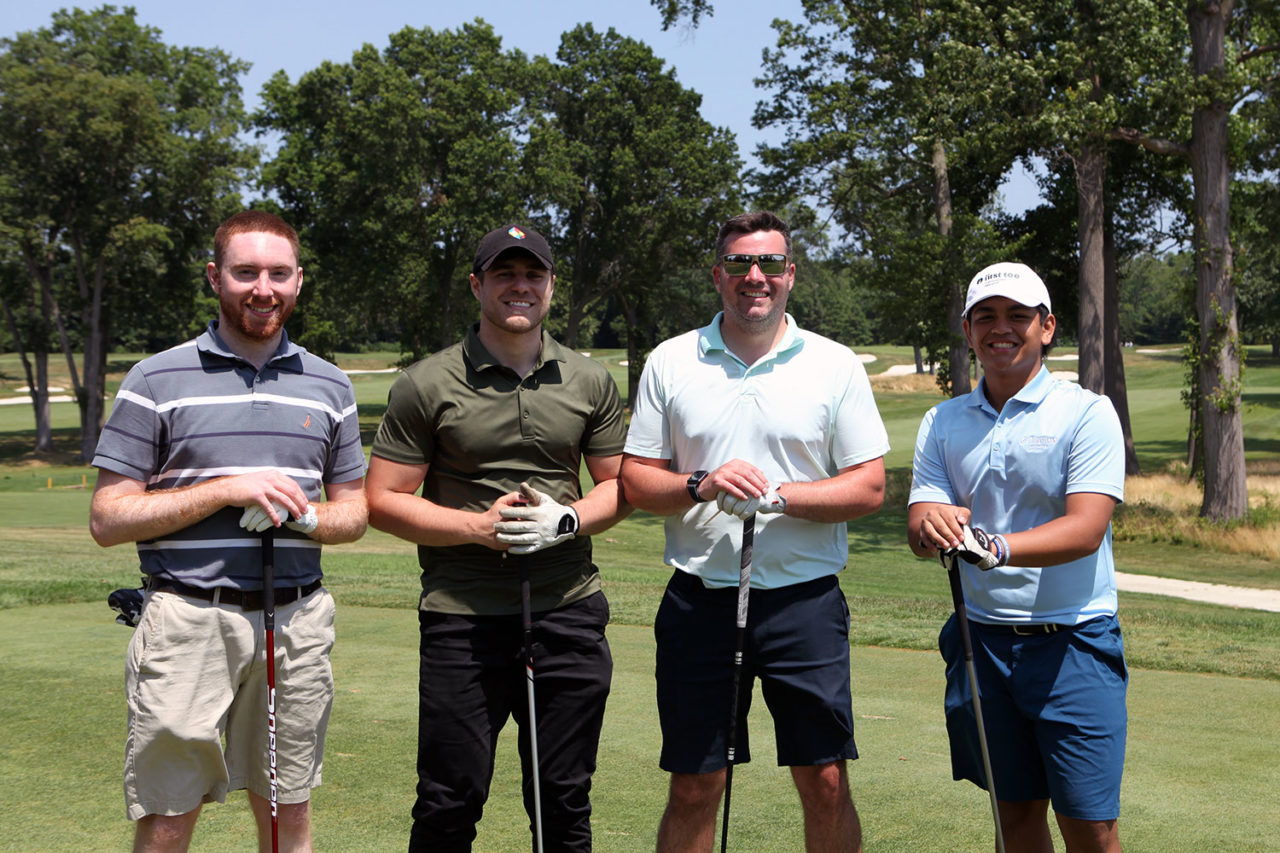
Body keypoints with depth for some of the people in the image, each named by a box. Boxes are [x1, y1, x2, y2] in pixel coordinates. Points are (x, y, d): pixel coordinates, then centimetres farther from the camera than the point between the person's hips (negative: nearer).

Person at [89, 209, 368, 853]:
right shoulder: (156, 380, 0)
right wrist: (228, 490, -13)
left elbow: (353, 513, 15)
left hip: (297, 619, 3)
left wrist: (302, 514, -8)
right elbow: (108, 519, -4)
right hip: (188, 619, -3)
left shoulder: (329, 387, 11)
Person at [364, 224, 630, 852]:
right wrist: (479, 526, -13)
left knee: (565, 803, 9)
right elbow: (383, 501, -1)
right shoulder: (425, 385, -1)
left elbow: (619, 485, 14)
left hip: (570, 611, 3)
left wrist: (567, 519, -7)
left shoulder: (591, 382, 9)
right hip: (462, 615, -2)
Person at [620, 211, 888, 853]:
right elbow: (635, 481, 6)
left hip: (804, 600, -1)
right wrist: (703, 485, -14)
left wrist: (779, 496, -14)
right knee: (692, 789, 7)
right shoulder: (670, 363, 6)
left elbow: (869, 488, 0)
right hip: (699, 601, 1)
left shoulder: (836, 366, 3)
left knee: (825, 783, 1)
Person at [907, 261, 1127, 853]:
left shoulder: (1086, 412, -5)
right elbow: (919, 525, 0)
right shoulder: (942, 423, 9)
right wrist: (931, 527, -25)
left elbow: (1086, 530, -16)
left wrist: (996, 547, -32)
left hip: (1072, 642, -4)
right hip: (981, 639, 4)